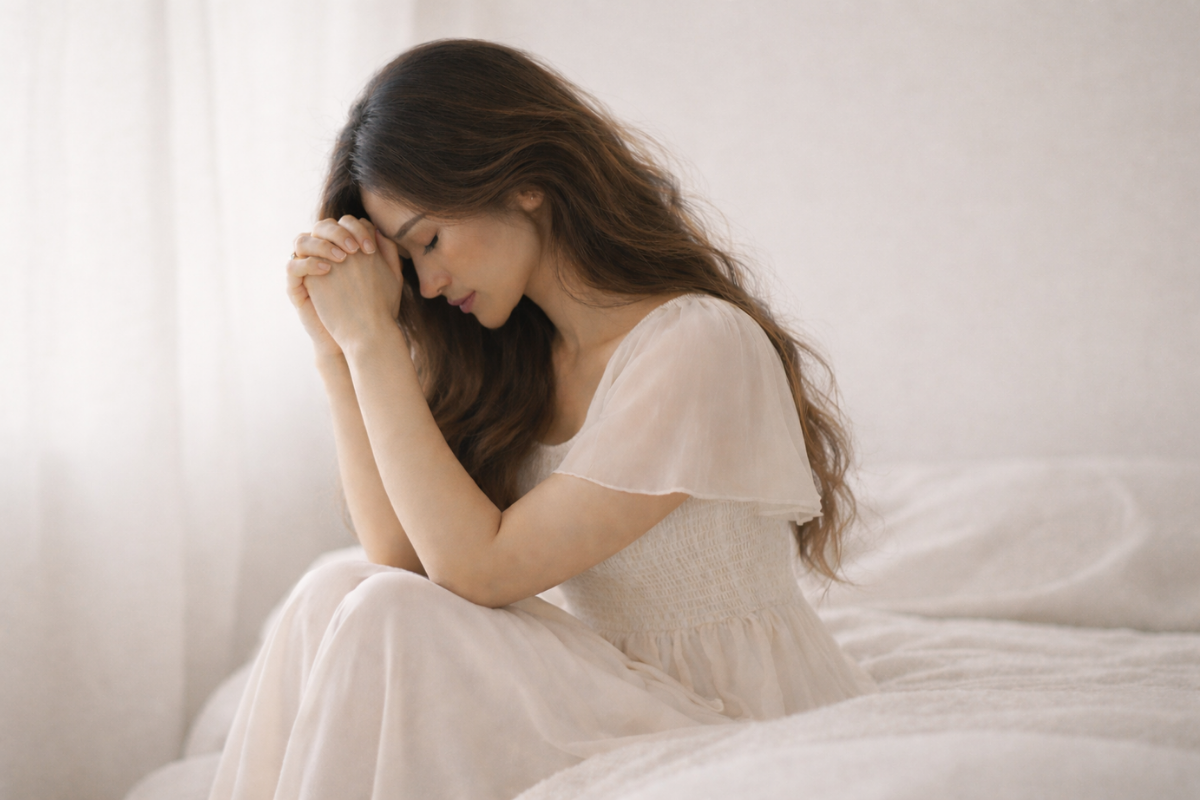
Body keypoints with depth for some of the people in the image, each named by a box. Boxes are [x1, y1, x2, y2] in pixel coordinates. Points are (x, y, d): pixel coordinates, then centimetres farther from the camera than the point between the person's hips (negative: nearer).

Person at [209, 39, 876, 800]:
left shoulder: (702, 346, -18)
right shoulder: (515, 356, 8)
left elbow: (478, 568, -19)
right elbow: (404, 560, -1)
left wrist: (374, 339, -16)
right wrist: (341, 352, -4)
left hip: (741, 725, -7)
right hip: (615, 697, 7)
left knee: (387, 627, -22)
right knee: (339, 597, -15)